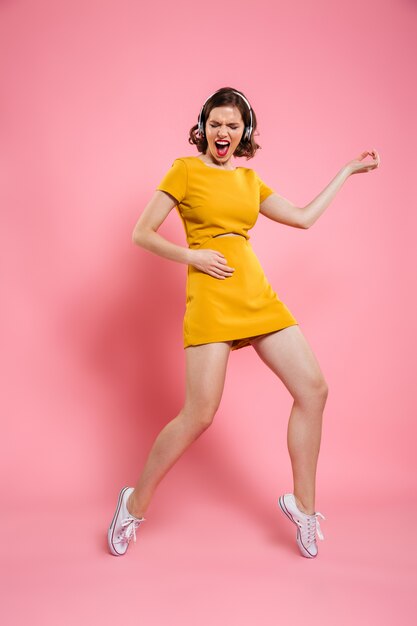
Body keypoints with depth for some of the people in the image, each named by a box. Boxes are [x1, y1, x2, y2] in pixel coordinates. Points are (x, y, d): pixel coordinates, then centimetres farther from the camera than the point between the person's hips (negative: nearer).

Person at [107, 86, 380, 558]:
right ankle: (135, 505, 14)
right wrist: (193, 256, -12)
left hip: (257, 294, 6)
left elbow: (304, 217, 21)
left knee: (313, 388, 0)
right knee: (199, 414, -9)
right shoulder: (185, 170, 3)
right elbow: (142, 234, 1)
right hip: (210, 296, -6)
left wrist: (348, 170, 27)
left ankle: (303, 504, 16)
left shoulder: (250, 179, 18)